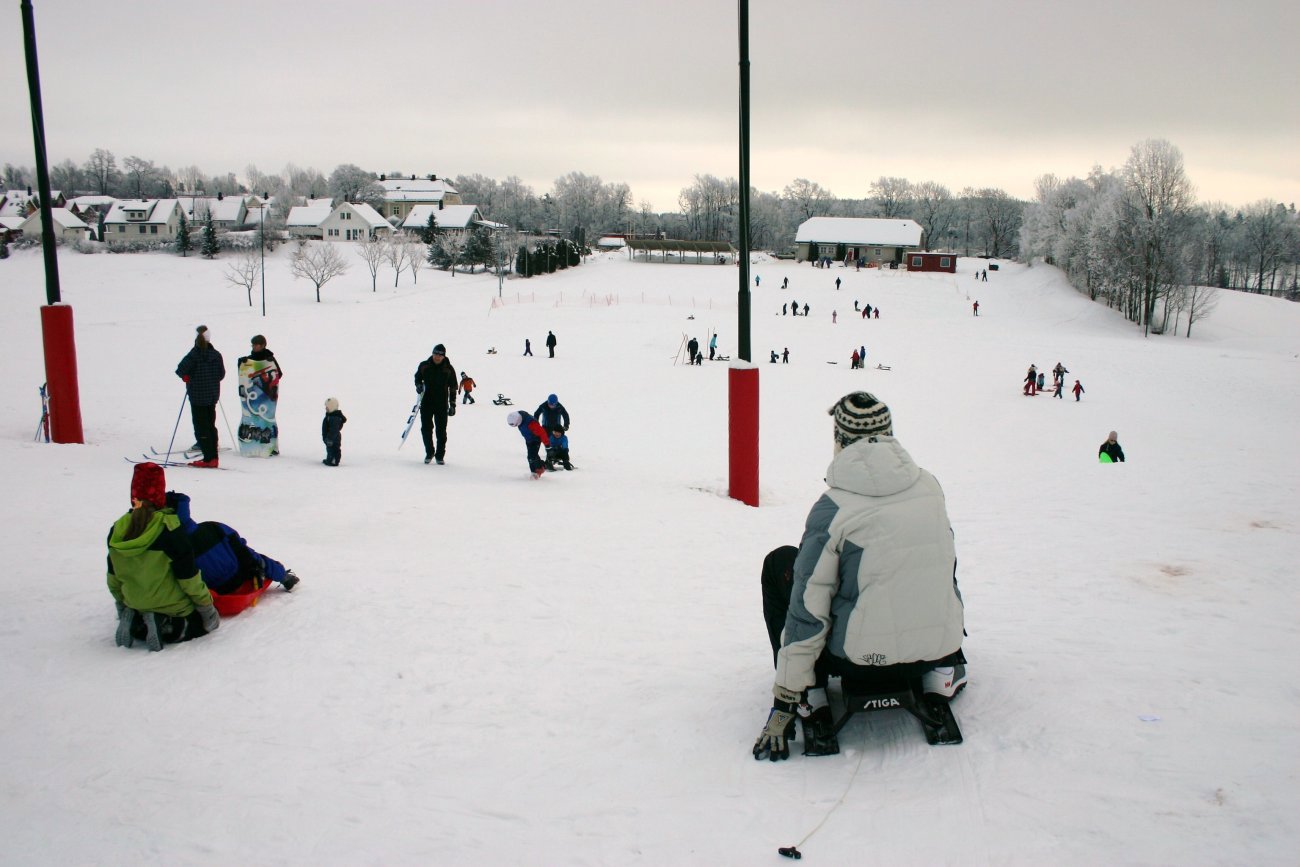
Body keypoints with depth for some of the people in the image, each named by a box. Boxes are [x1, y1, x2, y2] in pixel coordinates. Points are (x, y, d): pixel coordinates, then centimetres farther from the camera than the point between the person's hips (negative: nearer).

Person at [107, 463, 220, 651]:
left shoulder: (118, 530, -6)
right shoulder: (170, 528, -22)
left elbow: (114, 578, 6)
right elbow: (188, 576, -16)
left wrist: (122, 603, 24)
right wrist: (206, 603, -2)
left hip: (136, 606, 6)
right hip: (173, 607, -6)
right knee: (208, 620, 17)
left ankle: (134, 622, 1)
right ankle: (167, 627, -9)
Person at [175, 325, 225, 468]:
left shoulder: (194, 355, -14)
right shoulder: (216, 355, 0)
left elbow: (181, 370, -19)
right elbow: (222, 374, 5)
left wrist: (186, 377, 1)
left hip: (197, 396, -5)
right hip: (213, 395, 5)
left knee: (201, 427, 0)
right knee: (211, 425, 13)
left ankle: (208, 458, -3)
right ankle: (213, 457, 13)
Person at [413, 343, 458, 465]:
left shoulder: (448, 369, -1)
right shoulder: (424, 366, 1)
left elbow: (453, 387, 4)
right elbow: (417, 377, 18)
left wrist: (452, 404, 1)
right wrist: (418, 385, -5)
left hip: (442, 404, -1)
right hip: (426, 402, 1)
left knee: (441, 430, 2)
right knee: (426, 428, 0)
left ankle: (440, 456, 11)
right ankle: (429, 452, 17)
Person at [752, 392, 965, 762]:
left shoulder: (833, 508, -15)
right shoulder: (930, 486, -2)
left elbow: (807, 610, -14)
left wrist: (785, 697, -6)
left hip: (858, 658, -5)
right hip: (940, 646, 5)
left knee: (779, 564, 13)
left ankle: (812, 701, 10)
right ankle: (942, 674, 28)